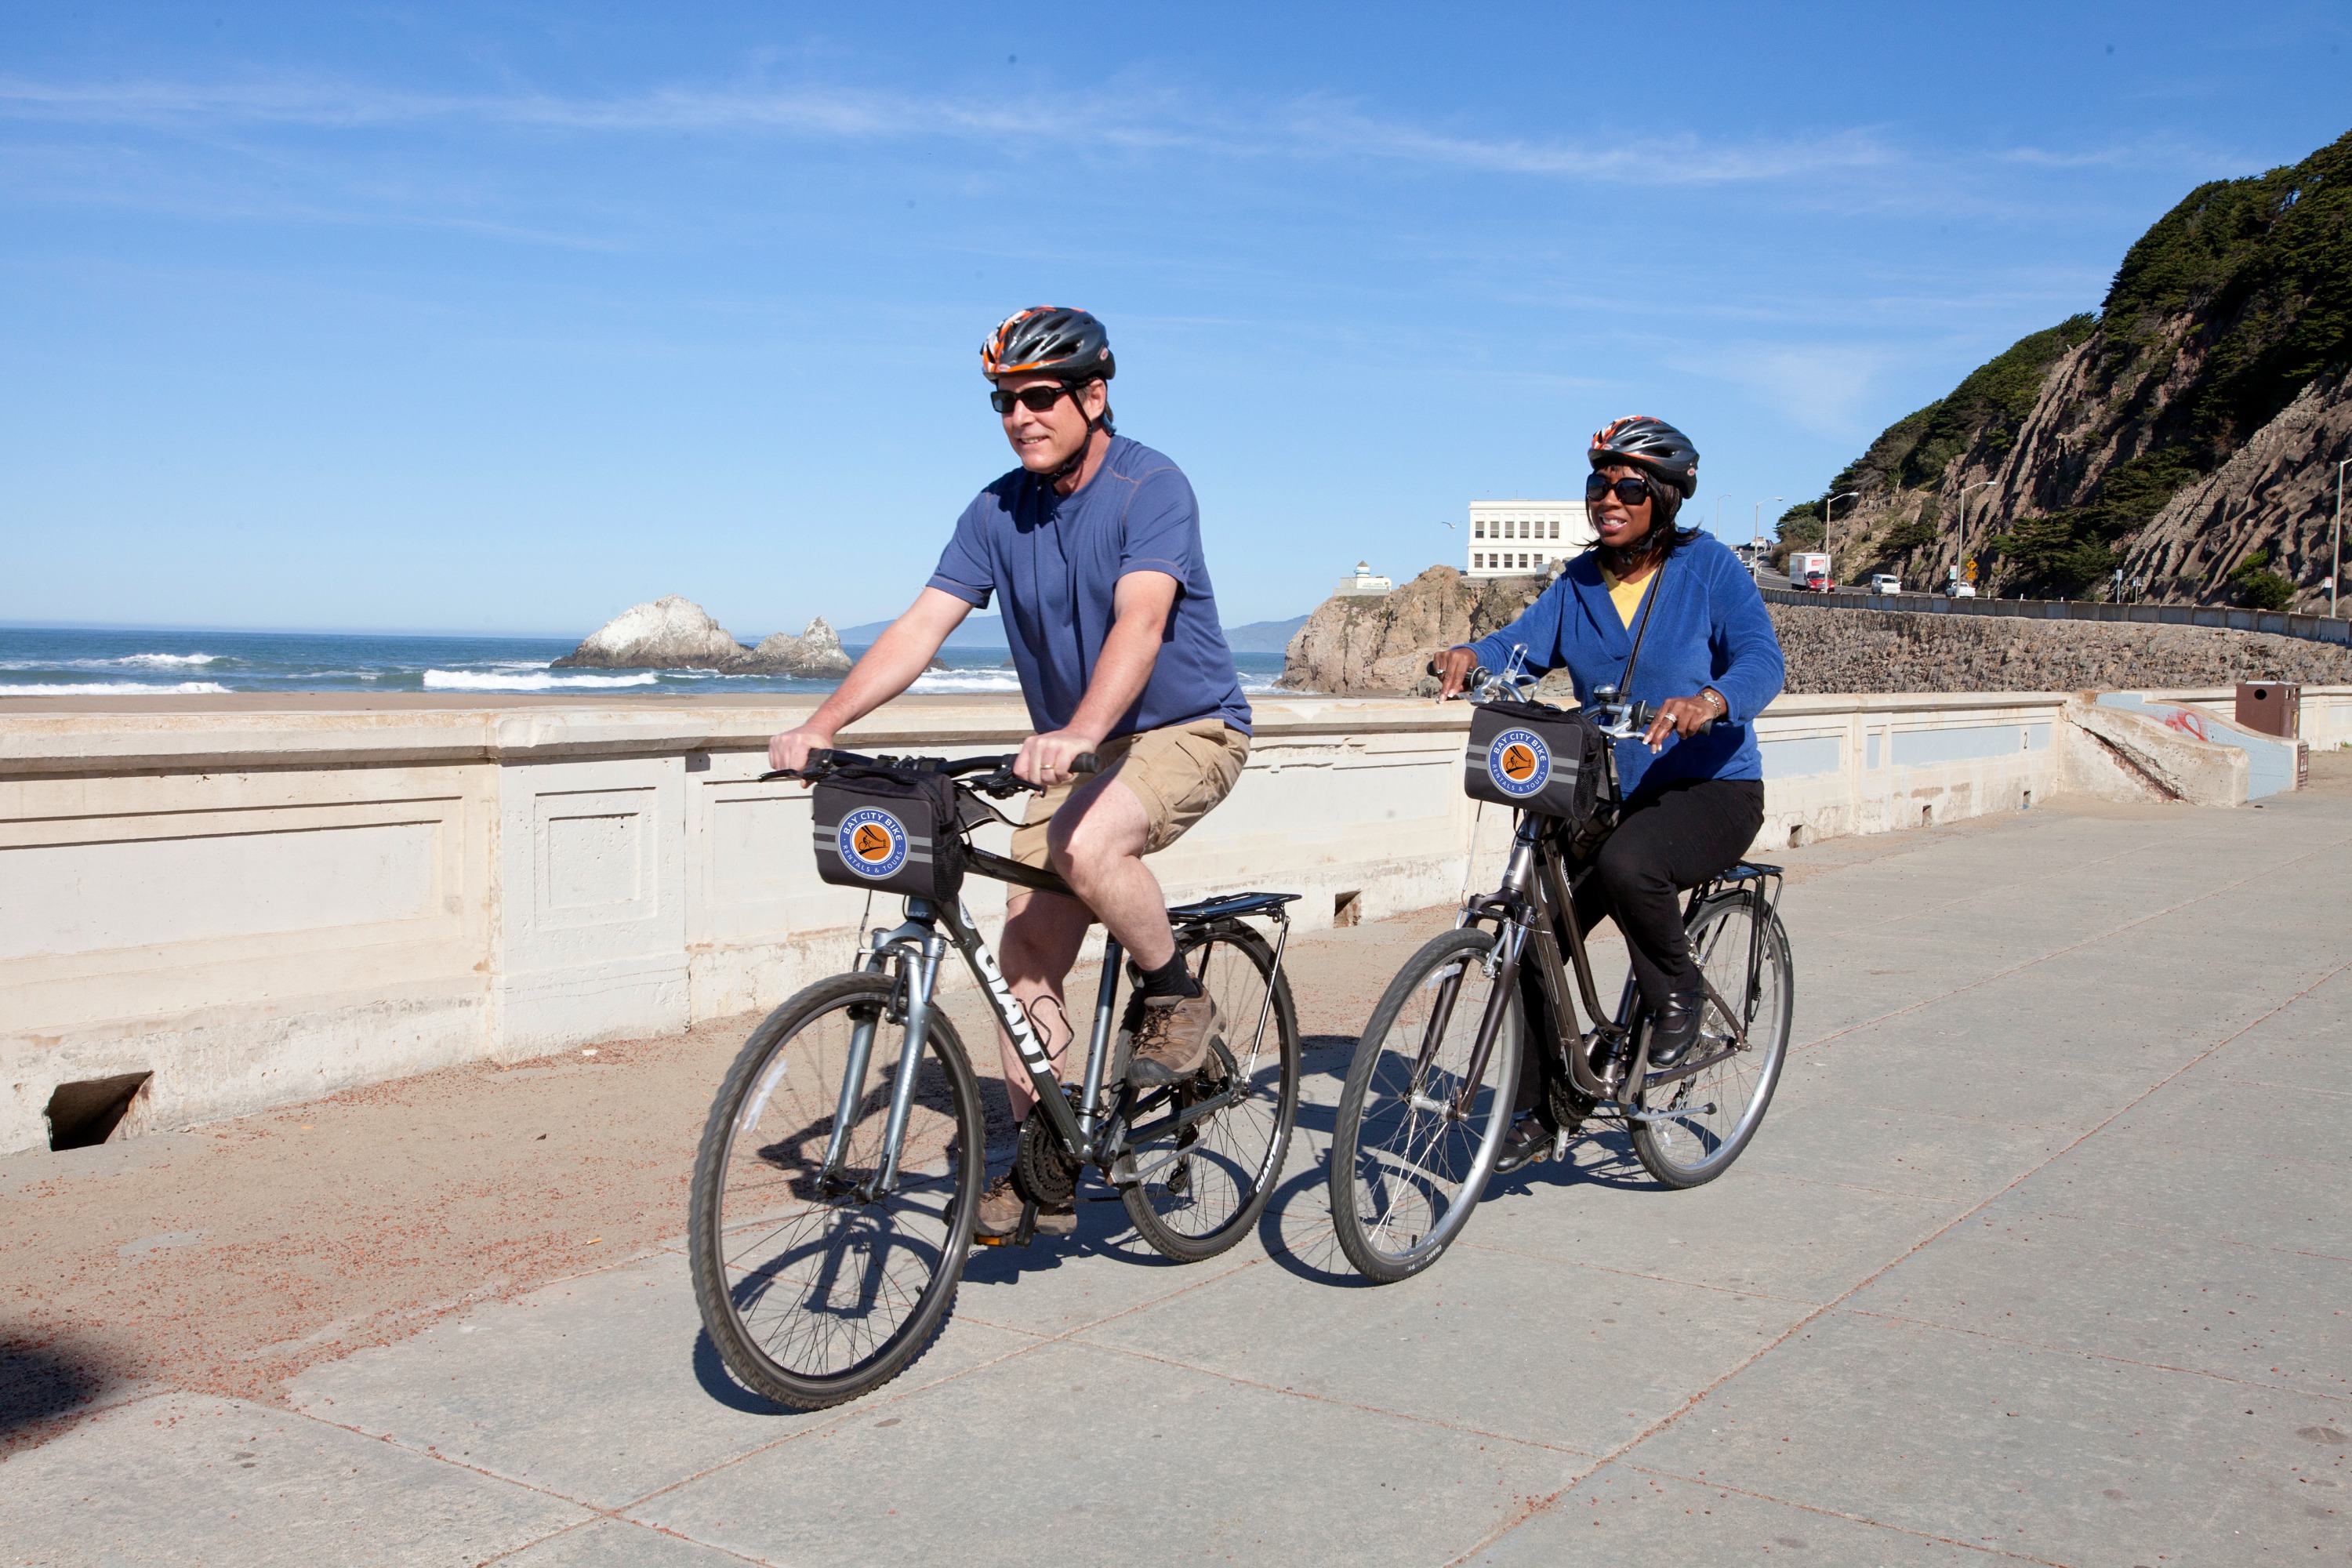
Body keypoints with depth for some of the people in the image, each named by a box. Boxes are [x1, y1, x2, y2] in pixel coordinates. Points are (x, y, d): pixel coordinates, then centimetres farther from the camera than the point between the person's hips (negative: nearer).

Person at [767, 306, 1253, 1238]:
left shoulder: (1151, 488, -18)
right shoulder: (997, 512, -2)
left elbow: (1140, 621, -34)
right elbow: (921, 626, -10)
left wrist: (1080, 731, -50)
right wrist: (819, 726, -23)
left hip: (1187, 730, -6)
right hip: (1072, 750, 6)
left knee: (1089, 847, -35)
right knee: (1025, 964, -1)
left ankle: (1174, 1000, -8)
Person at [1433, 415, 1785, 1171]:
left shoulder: (1709, 567, -6)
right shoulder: (1579, 582, 8)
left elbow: (1763, 659, -19)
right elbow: (1525, 642, -5)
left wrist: (1709, 701, -40)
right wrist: (1471, 655, -28)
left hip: (1713, 789, -5)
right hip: (1611, 791, 6)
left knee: (1625, 864, -36)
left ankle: (1679, 995, -6)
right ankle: (1538, 1111, 10)